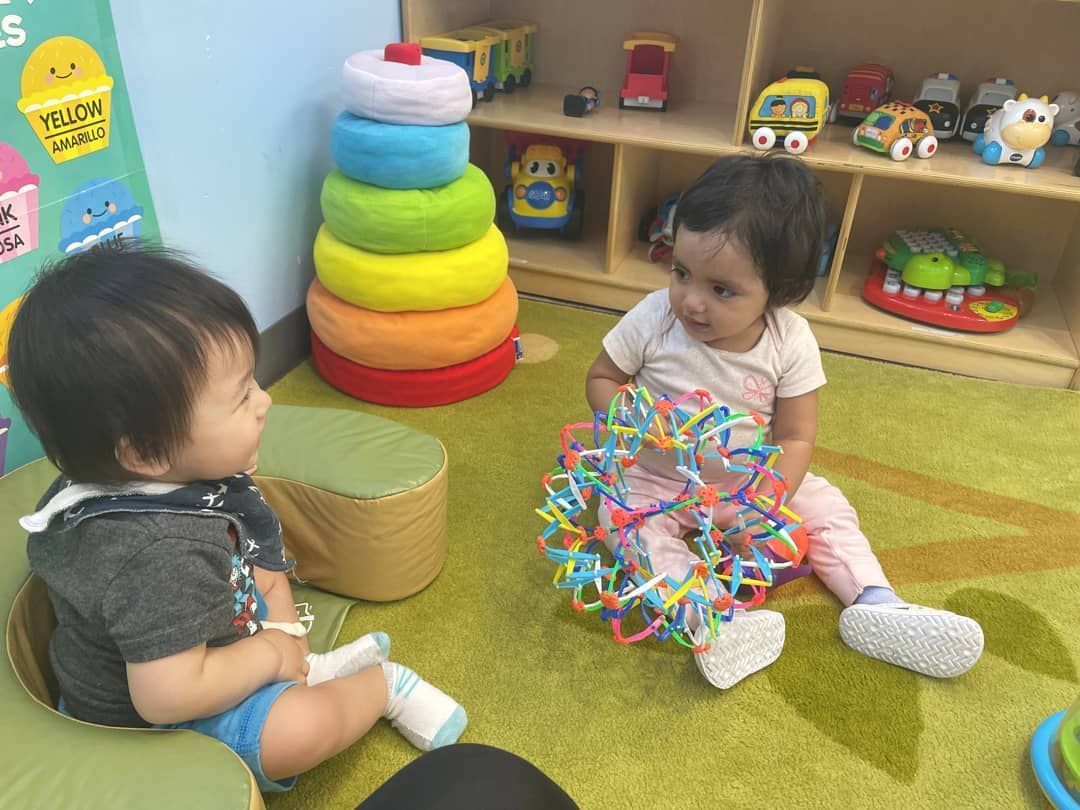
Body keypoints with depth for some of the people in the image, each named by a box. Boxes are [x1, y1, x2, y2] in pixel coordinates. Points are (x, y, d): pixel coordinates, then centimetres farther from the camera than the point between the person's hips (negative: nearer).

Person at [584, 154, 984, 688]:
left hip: (753, 479, 2)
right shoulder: (653, 319, -22)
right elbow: (601, 378, -7)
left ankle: (876, 604, 1)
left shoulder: (791, 343, -20)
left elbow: (795, 438, -15)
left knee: (827, 507, -5)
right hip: (659, 476, -1)